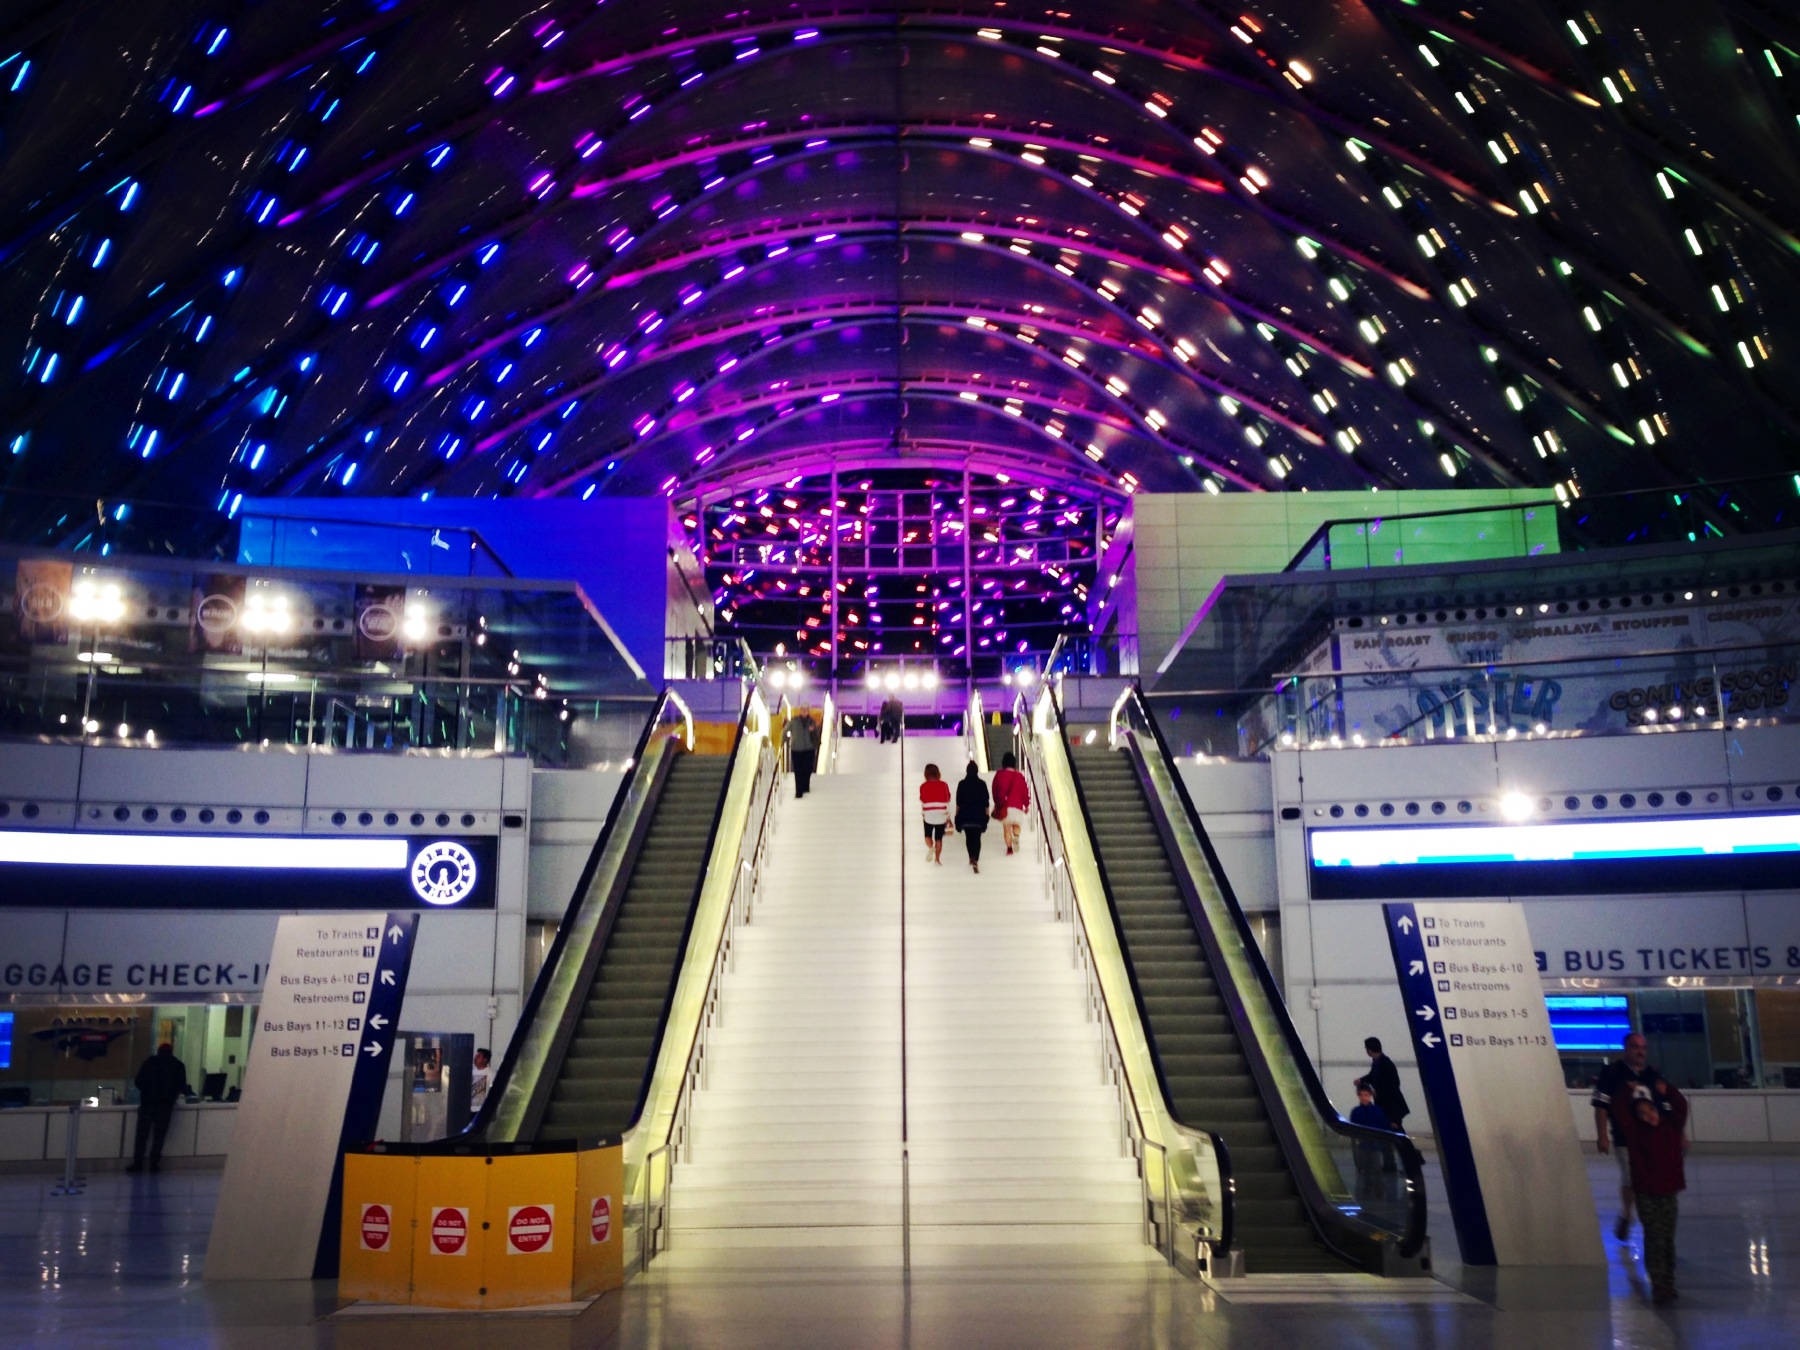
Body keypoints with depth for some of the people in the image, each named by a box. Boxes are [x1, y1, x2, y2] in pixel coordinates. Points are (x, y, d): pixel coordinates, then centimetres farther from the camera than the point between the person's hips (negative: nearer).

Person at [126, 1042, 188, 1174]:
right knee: (159, 1136, 4)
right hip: (165, 1104, 0)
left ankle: (137, 1163, 2)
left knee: (142, 1135, 5)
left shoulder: (149, 1062, 7)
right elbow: (182, 1086, 2)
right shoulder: (178, 1065, 6)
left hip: (147, 1102, 0)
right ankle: (154, 1164, 1)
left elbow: (138, 1081, 5)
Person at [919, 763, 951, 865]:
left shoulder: (923, 786, -5)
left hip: (929, 815, -1)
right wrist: (948, 816, 9)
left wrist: (923, 813, 20)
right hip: (941, 815, 1)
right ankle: (937, 859, 6)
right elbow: (947, 801, 0)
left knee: (928, 835, 15)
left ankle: (930, 847, -15)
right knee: (939, 838, 10)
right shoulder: (944, 785, -4)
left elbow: (922, 802, 2)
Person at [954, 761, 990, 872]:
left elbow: (958, 802, 0)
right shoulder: (982, 784, -5)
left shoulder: (962, 784, -4)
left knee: (968, 837, 17)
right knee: (977, 838, 1)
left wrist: (957, 815, 9)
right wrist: (986, 814, 8)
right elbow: (986, 802, -1)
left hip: (965, 815, 1)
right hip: (979, 815, -1)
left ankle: (971, 858, 18)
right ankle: (976, 860, -13)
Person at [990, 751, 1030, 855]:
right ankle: (1016, 837, -15)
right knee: (1016, 825, 15)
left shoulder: (999, 775, -1)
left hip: (1003, 806, 0)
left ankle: (1009, 847, -1)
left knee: (1006, 827, 8)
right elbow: (1025, 791, 2)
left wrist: (997, 803, 23)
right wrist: (1026, 804, 16)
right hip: (1017, 806, 0)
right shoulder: (1019, 776, -2)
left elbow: (994, 791, 8)